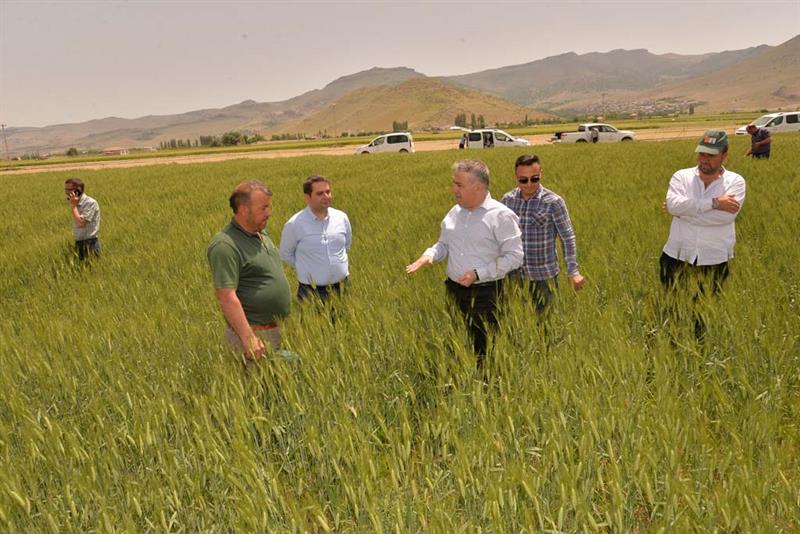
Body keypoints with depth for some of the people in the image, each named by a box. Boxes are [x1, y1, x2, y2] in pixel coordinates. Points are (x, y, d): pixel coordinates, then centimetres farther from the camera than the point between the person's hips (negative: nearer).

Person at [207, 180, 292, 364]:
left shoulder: (261, 232, 9)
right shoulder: (225, 246, -20)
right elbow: (226, 297, -24)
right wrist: (248, 338, -26)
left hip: (278, 329, 9)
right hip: (256, 334, -8)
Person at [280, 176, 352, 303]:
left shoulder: (341, 217, -2)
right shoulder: (294, 224, -13)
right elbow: (286, 254, 2)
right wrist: (305, 268, 2)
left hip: (341, 287, 3)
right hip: (311, 292, -3)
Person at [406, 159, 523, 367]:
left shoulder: (501, 216, -12)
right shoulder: (455, 212, 8)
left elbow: (514, 256, -14)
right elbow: (444, 244, 18)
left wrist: (478, 274, -20)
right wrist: (429, 255, -6)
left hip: (485, 294, -6)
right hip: (454, 291, 6)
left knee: (483, 350, 2)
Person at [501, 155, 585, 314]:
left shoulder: (554, 202, -11)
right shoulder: (507, 199, -1)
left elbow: (567, 238, -5)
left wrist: (573, 271, -8)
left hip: (544, 275, -3)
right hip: (514, 274, 3)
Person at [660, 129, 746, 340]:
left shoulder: (735, 181, -1)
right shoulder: (682, 176, 2)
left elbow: (726, 215, -19)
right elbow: (672, 204, -18)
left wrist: (685, 209, -15)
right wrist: (714, 203, -20)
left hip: (714, 260, -1)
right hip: (677, 255, 1)